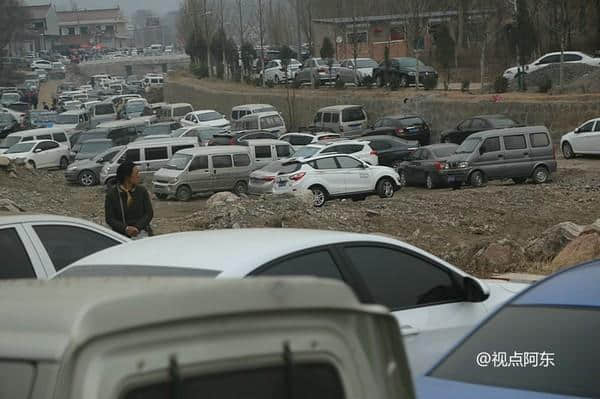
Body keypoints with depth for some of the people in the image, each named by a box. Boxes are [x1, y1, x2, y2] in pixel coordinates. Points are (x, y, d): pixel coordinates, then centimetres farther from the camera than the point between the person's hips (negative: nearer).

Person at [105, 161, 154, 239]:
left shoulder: (142, 190, 5)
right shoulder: (112, 194, 1)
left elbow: (149, 213, 3)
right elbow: (109, 219, -2)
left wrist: (137, 227, -13)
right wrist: (125, 228, -18)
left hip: (140, 231, 2)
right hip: (121, 233, -2)